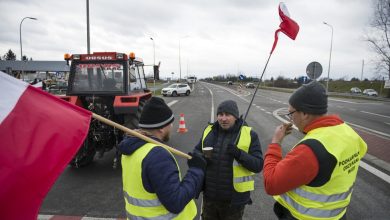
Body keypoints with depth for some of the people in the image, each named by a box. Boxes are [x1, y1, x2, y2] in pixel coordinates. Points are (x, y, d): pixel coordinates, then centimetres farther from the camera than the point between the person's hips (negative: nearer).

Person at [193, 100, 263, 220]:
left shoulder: (249, 134, -10)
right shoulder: (209, 130, 1)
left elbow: (258, 165, -12)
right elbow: (197, 150, 10)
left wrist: (239, 154, -29)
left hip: (234, 197, -3)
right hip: (210, 194, 3)